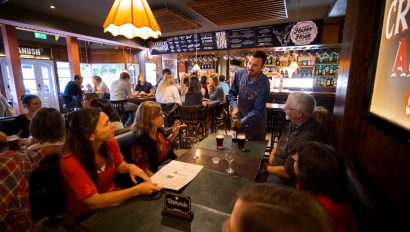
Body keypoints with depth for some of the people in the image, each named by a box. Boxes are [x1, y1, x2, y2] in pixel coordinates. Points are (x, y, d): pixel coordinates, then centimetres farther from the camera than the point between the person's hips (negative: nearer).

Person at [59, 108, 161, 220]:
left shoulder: (110, 142, -14)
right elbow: (94, 202, -27)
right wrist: (137, 190, -32)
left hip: (113, 198, 5)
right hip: (88, 214, -4)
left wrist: (130, 167, -18)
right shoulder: (70, 162, -28)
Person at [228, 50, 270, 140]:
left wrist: (242, 122, -29)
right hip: (239, 118, 3)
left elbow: (258, 110, -22)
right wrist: (235, 107, -15)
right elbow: (232, 93, 1)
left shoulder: (264, 83, -22)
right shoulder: (239, 74, -12)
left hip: (255, 123, -3)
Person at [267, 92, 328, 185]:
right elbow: (279, 144, 9)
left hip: (288, 180, -8)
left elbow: (287, 172, -26)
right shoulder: (295, 123, -4)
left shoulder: (308, 137, -32)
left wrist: (266, 168, -12)